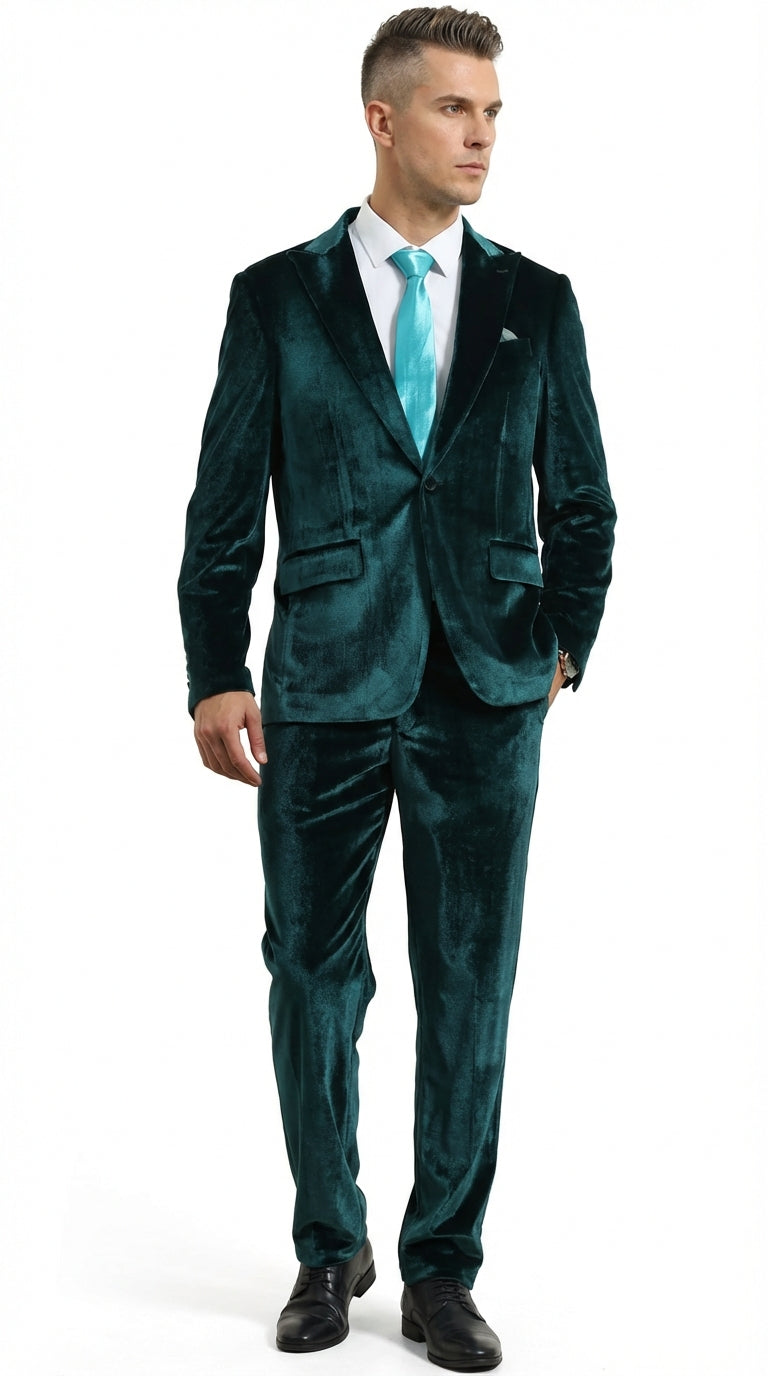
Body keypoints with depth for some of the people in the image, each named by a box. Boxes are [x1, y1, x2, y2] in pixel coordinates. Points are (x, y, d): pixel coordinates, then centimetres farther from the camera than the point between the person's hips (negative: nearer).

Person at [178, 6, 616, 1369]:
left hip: (487, 694, 1)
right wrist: (215, 680, -3)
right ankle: (329, 1248, 26)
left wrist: (565, 642, 1)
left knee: (469, 988, 4)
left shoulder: (537, 303, 6)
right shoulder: (278, 297, 2)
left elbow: (580, 501, 12)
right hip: (325, 688, 0)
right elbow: (225, 506, 2)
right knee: (314, 973, 8)